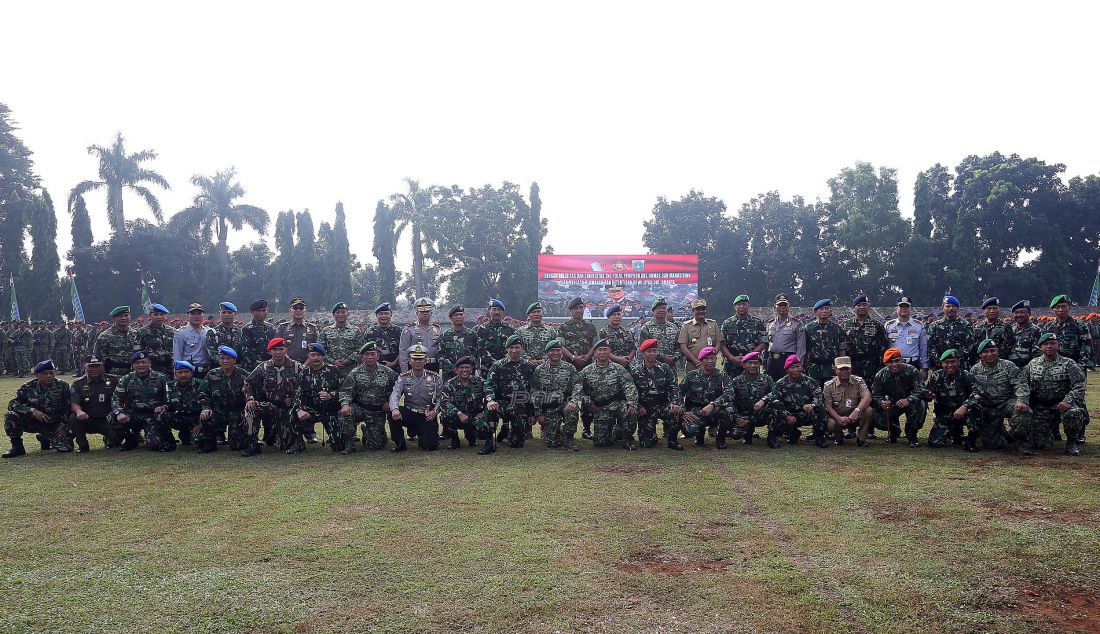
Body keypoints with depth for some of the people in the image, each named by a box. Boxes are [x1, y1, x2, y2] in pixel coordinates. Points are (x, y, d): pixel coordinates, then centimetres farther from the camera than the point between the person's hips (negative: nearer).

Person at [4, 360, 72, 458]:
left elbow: (68, 408, -3)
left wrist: (64, 426, -13)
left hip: (55, 425, 0)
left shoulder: (63, 386, -5)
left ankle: (45, 439, 16)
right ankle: (17, 447, -6)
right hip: (34, 422, 0)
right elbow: (12, 404, -12)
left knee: (65, 448, -21)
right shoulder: (28, 387, -4)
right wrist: (32, 411, -27)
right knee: (11, 416, -27)